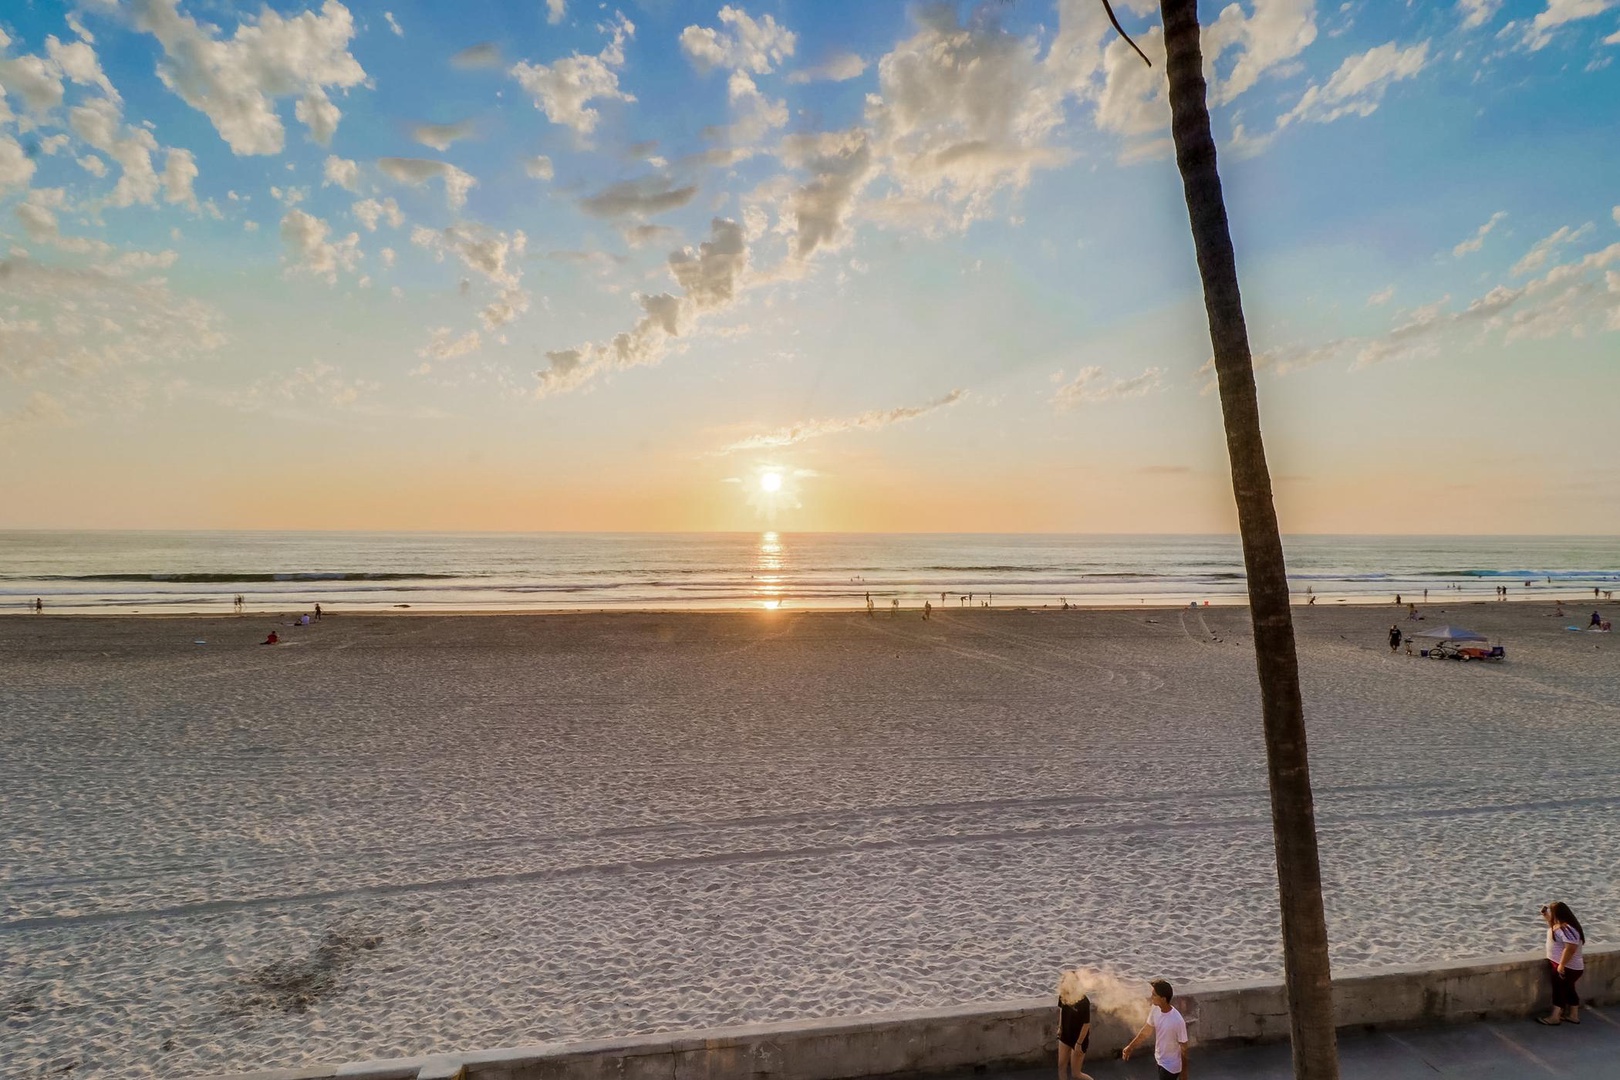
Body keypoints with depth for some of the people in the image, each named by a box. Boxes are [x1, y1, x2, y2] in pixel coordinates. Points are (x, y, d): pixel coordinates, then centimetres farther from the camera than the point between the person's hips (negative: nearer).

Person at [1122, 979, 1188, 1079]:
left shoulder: (1177, 1021, -32)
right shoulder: (1155, 1010, -11)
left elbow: (1183, 1047, -18)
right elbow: (1146, 1031, 3)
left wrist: (1184, 1070, -7)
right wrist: (1130, 1047, 10)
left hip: (1171, 1065, -6)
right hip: (1159, 1059, 7)